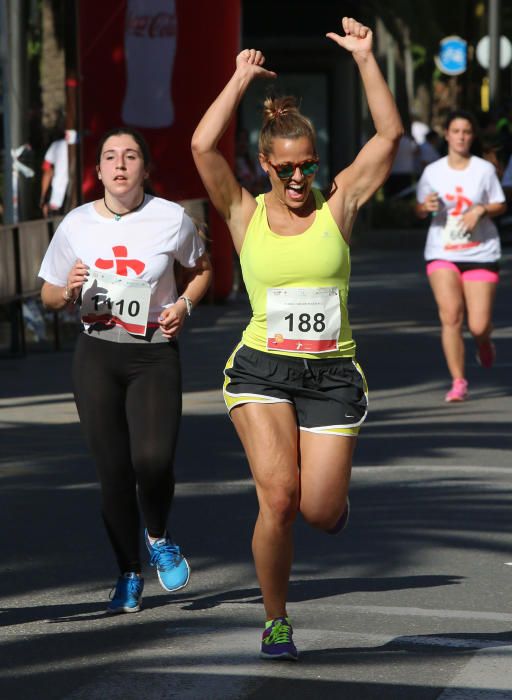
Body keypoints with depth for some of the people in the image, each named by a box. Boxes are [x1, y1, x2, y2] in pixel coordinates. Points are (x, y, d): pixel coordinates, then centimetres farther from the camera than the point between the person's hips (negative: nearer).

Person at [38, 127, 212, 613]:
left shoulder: (172, 220, -3)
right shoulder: (77, 224, 1)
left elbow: (200, 270, 16)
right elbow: (48, 295, 12)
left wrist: (184, 304, -3)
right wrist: (69, 291, -11)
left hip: (155, 356, -2)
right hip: (96, 355, 2)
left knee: (153, 461, -19)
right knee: (113, 469, 0)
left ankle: (158, 537, 13)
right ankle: (129, 576, 17)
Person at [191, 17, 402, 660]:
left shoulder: (337, 206, 5)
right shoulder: (245, 214, 3)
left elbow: (389, 135, -4)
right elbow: (203, 147, -12)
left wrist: (364, 58, -8)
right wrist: (241, 80, -5)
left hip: (332, 372, 1)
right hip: (262, 367, -1)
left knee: (321, 513, -6)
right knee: (278, 495, -19)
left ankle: (332, 489, 34)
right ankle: (275, 621, 0)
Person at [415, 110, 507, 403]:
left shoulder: (485, 169, -1)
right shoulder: (433, 171, 3)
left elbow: (500, 205, 4)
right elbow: (420, 210, 11)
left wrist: (481, 209, -15)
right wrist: (426, 206, -12)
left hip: (481, 254, -1)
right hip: (442, 254, 1)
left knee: (478, 326, -5)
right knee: (450, 315, -17)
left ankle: (485, 341, 36)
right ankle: (459, 383, -7)